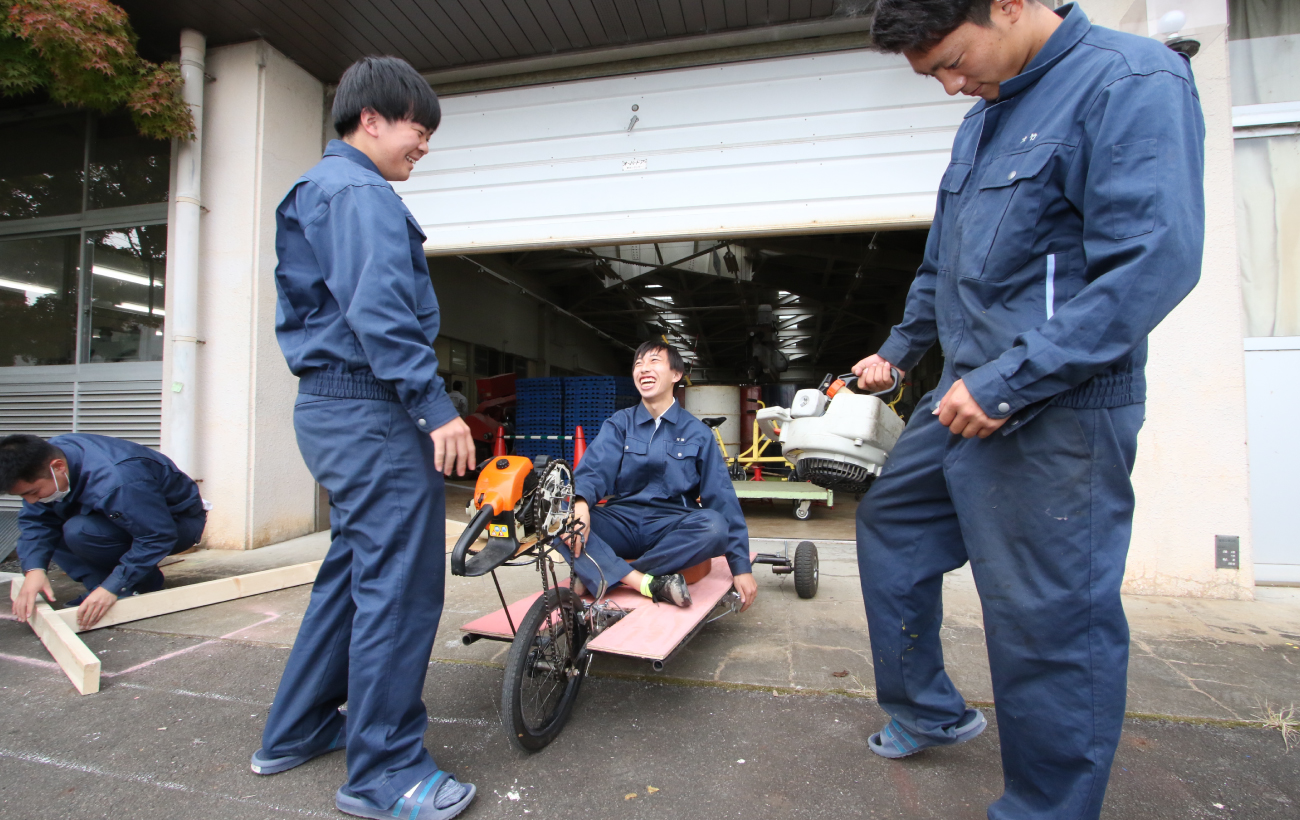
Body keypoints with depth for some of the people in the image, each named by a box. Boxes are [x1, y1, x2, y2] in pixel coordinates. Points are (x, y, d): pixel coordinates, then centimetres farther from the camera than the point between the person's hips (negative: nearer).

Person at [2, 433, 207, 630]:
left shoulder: (115, 482, -37)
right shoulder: (47, 456, -13)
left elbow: (158, 537, -32)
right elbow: (36, 521, -7)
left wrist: (112, 588, -32)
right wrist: (34, 568, -23)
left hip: (178, 522, -8)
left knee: (80, 532, -30)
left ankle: (145, 584, -11)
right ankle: (100, 588, -4)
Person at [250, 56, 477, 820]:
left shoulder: (319, 191, 25)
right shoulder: (360, 192, -9)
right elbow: (378, 310, -23)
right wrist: (437, 406, -23)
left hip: (332, 409, 11)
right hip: (372, 411, -11)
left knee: (353, 570, 19)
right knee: (398, 585, -4)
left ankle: (296, 731, 33)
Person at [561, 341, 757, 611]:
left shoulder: (697, 433, 5)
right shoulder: (619, 424, 8)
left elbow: (722, 497, 1)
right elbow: (595, 467, -9)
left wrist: (741, 567, -5)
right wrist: (580, 502, -33)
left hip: (671, 527, -1)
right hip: (622, 522, 1)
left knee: (715, 525, -33)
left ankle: (607, 574, -24)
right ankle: (650, 583, -33)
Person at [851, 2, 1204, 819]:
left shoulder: (1132, 80, -10)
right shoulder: (985, 116, 16)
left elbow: (1154, 261, -21)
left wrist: (1008, 382, -23)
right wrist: (898, 351, 27)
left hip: (1056, 411, -9)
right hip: (966, 397, 9)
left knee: (1049, 618, 0)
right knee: (889, 523, 17)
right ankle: (927, 711, 35)